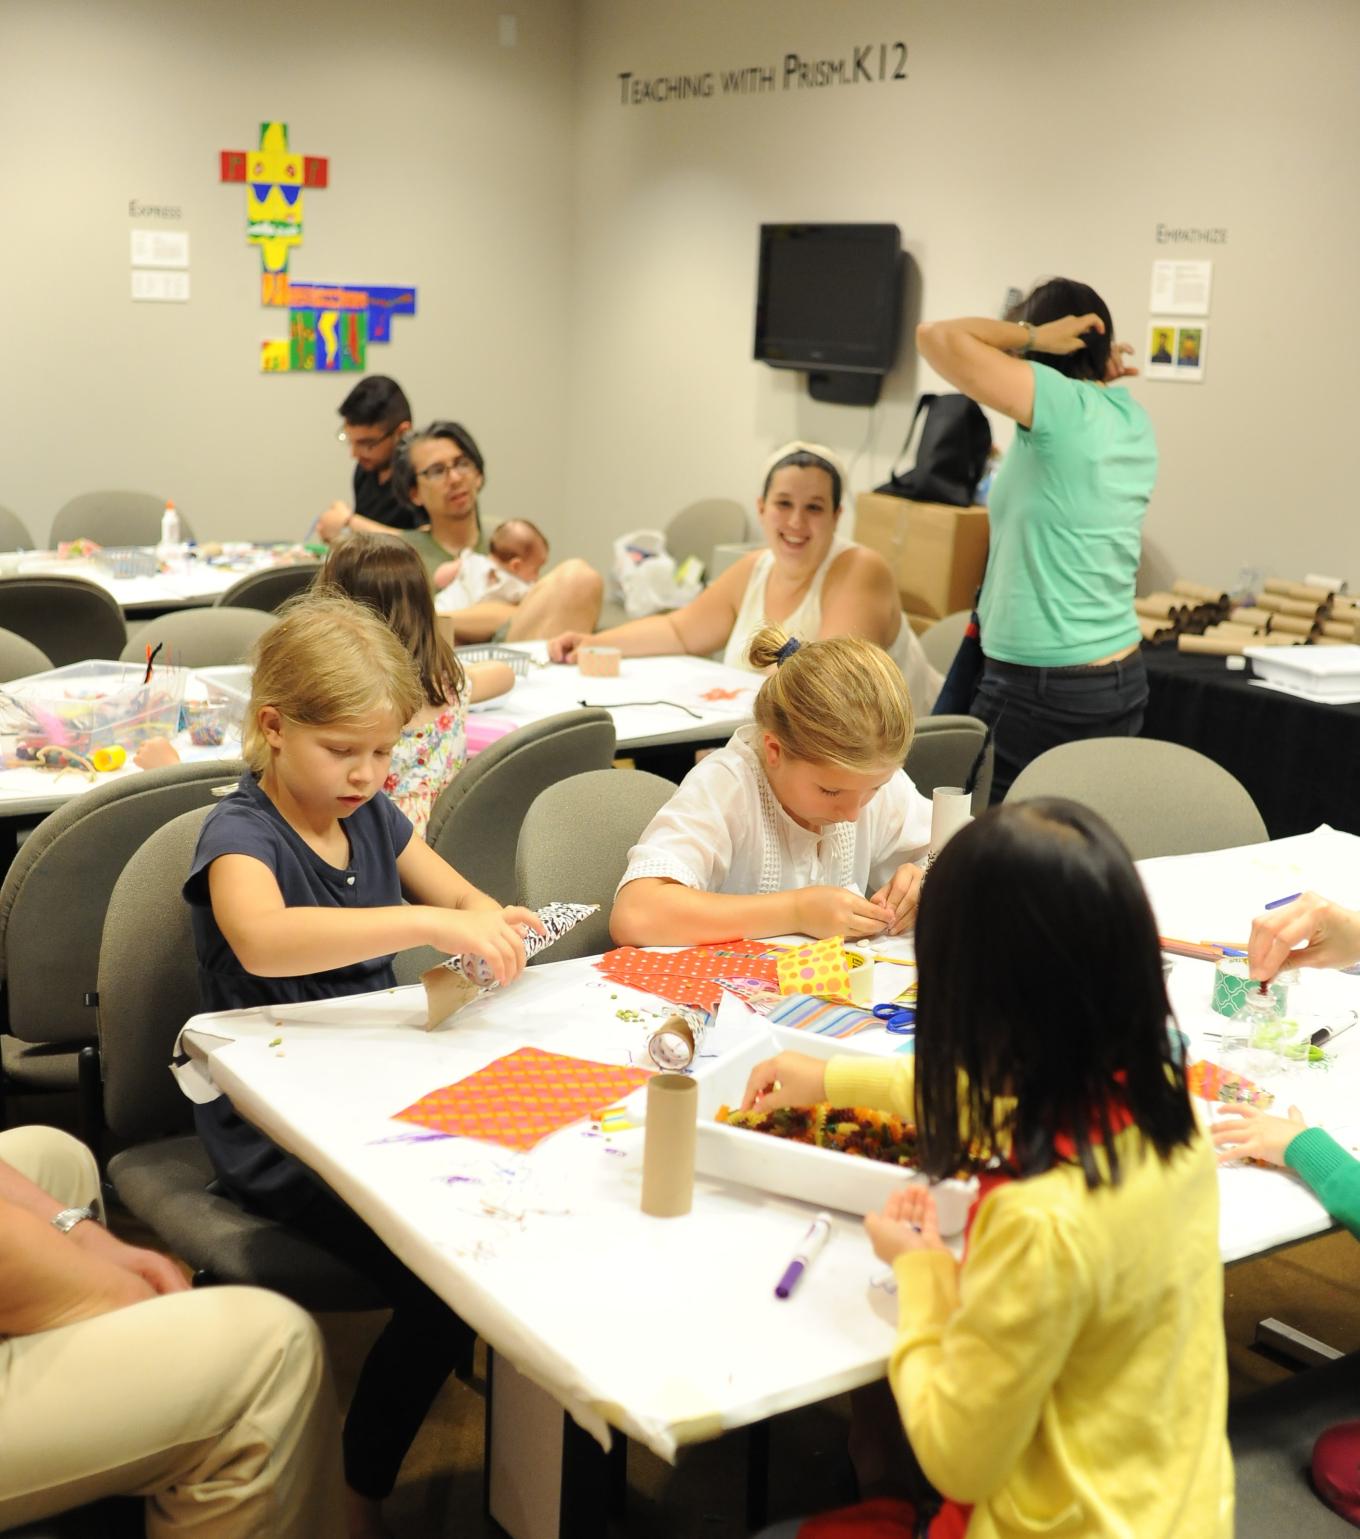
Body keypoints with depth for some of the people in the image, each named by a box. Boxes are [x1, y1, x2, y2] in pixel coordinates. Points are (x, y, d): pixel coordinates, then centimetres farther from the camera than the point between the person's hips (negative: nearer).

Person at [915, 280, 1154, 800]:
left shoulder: (1061, 402, -14)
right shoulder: (1133, 421, 8)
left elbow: (937, 336, -15)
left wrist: (1032, 336, -4)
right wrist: (1104, 373, 18)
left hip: (1042, 687, -8)